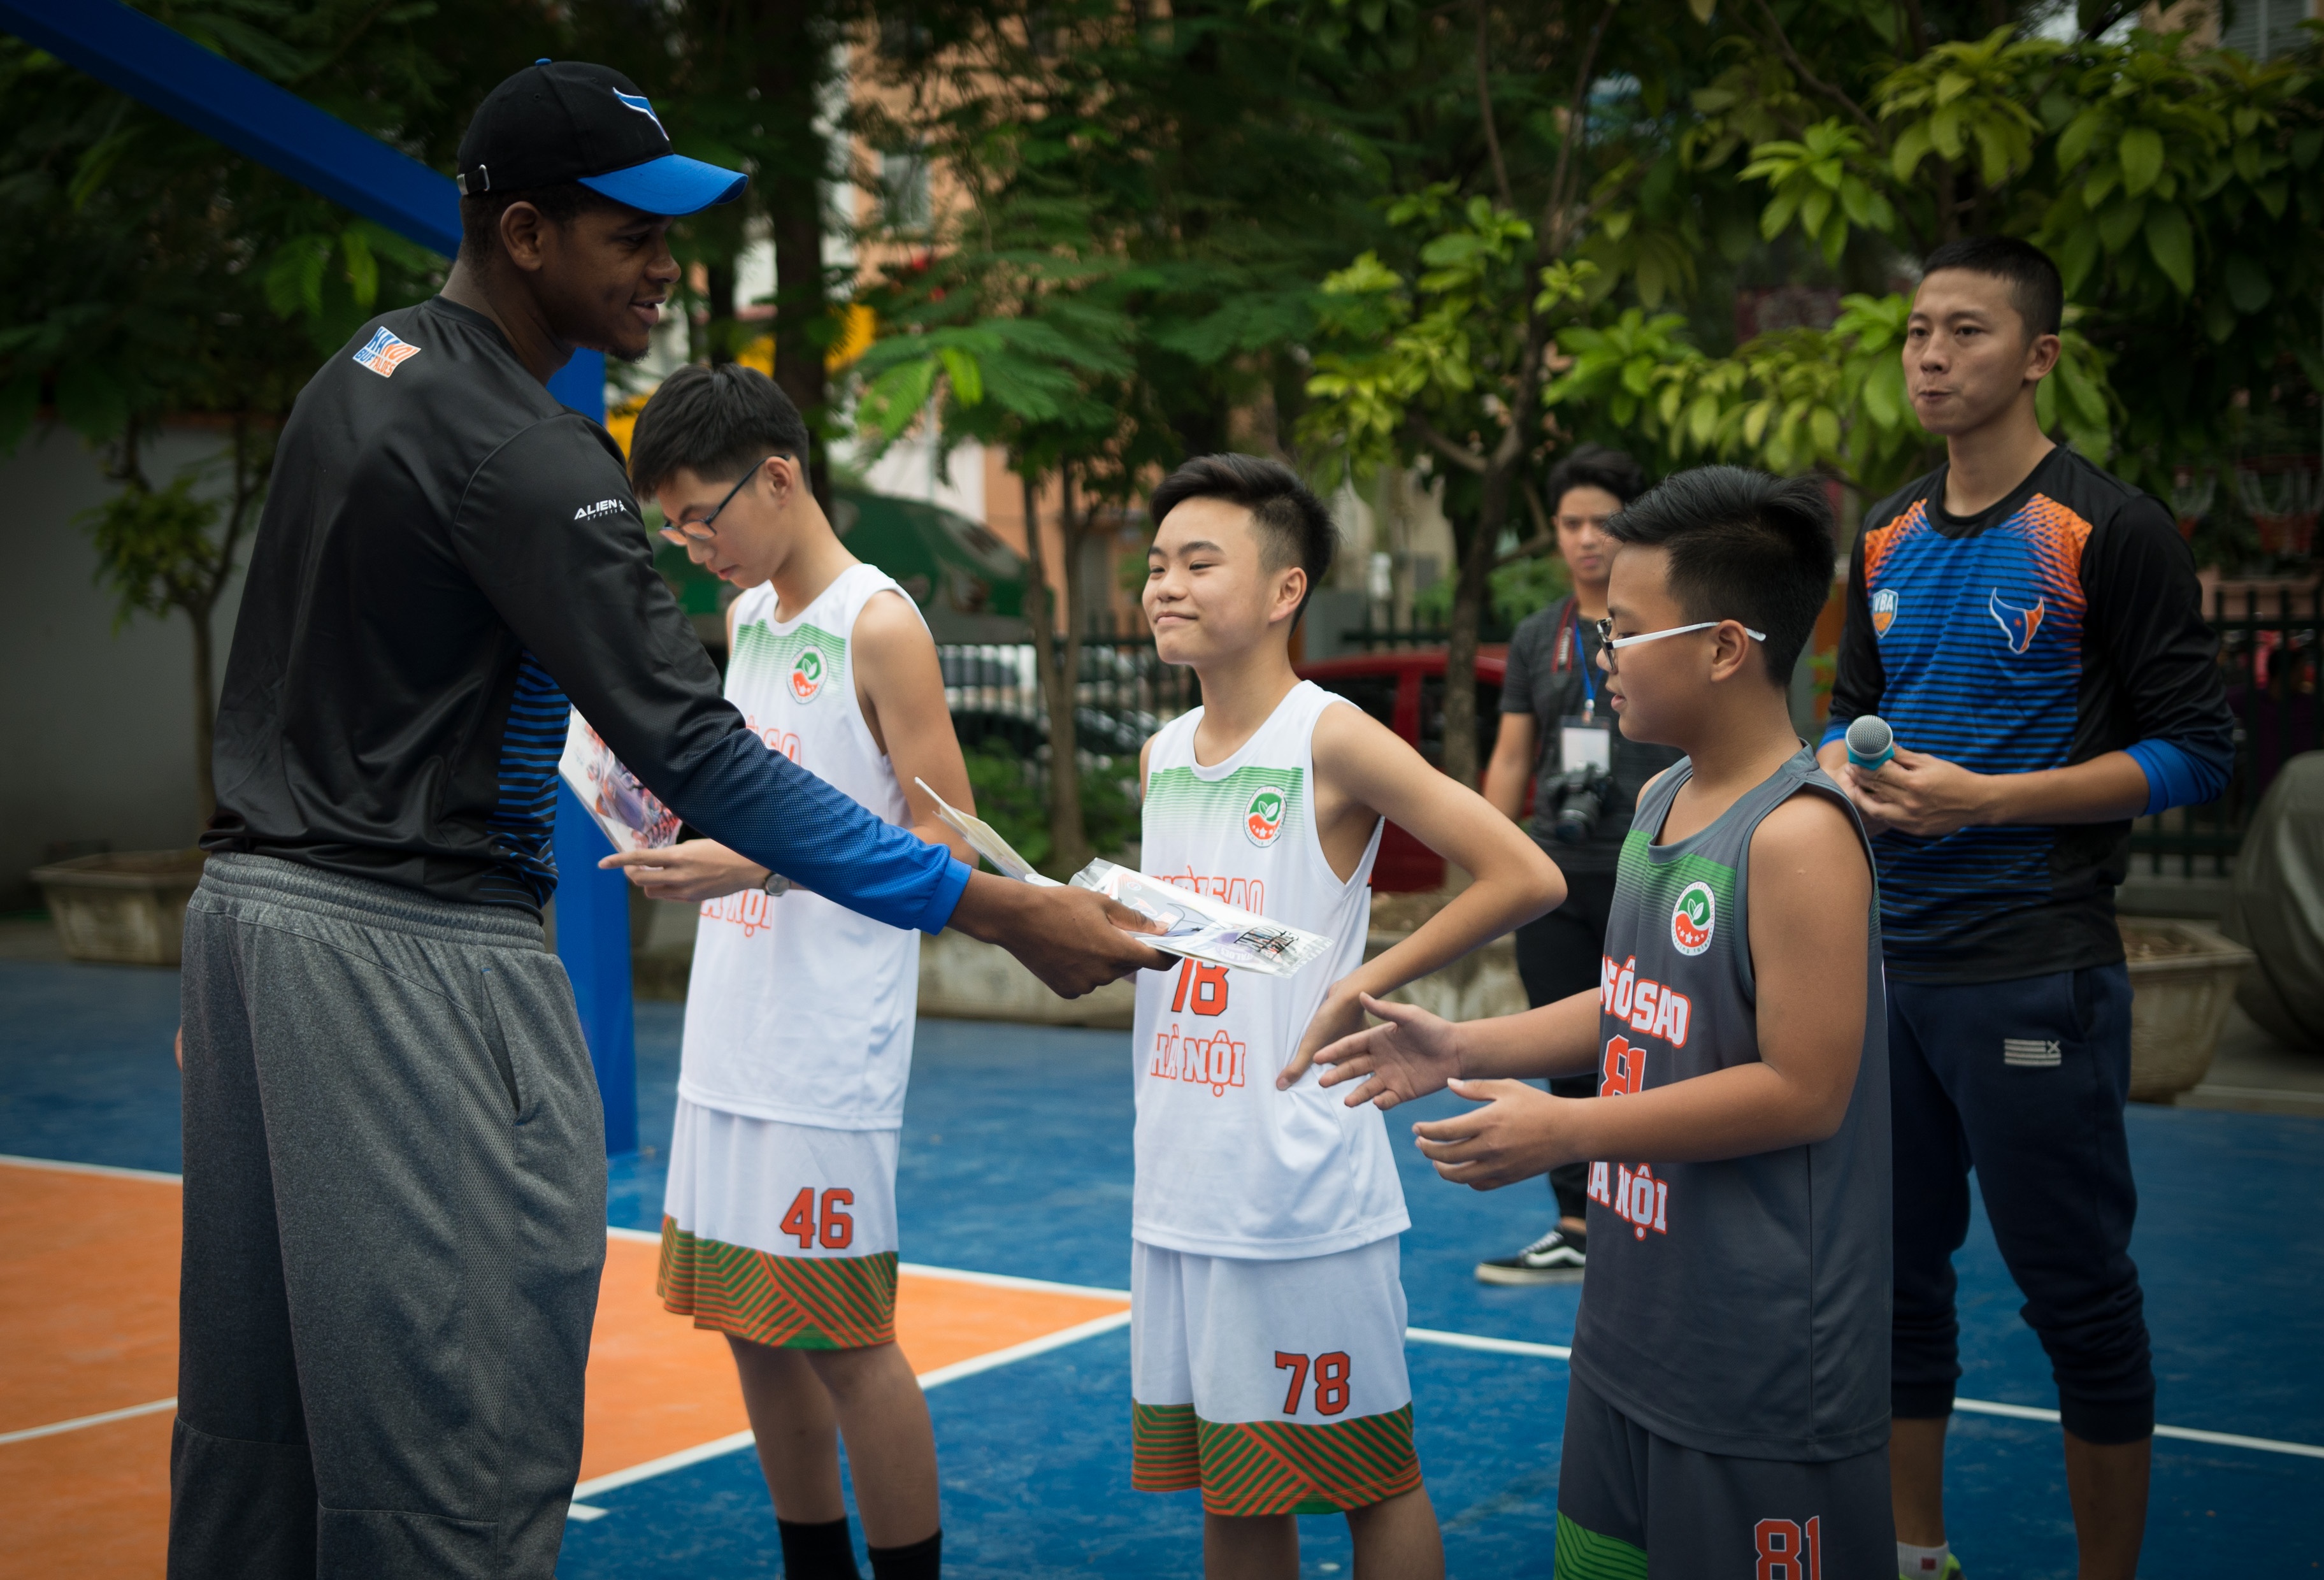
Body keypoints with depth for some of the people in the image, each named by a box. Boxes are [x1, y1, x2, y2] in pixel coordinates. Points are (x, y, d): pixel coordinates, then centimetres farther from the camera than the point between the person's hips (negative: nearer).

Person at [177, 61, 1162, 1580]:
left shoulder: (366, 365, 11)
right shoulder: (520, 451, -19)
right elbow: (697, 755, -24)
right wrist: (1002, 910, -24)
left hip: (257, 900, 10)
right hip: (419, 953, -10)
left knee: (261, 1422, 15)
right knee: (462, 1453, -6)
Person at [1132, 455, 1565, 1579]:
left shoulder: (1333, 742, -11)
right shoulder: (1161, 758, 10)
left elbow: (1525, 877, -15)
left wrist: (1364, 990, -12)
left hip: (1300, 1187, -7)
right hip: (1181, 1181, 7)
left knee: (1370, 1477, 4)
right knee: (1230, 1489, 14)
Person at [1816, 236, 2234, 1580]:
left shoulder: (2110, 532, -8)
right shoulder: (1888, 540, 11)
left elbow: (2195, 750, -10)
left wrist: (1988, 798, -17)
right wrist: (1846, 767, -1)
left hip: (2035, 975, -6)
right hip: (1890, 964, 6)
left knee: (2079, 1294, 1)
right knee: (1900, 1271, 13)